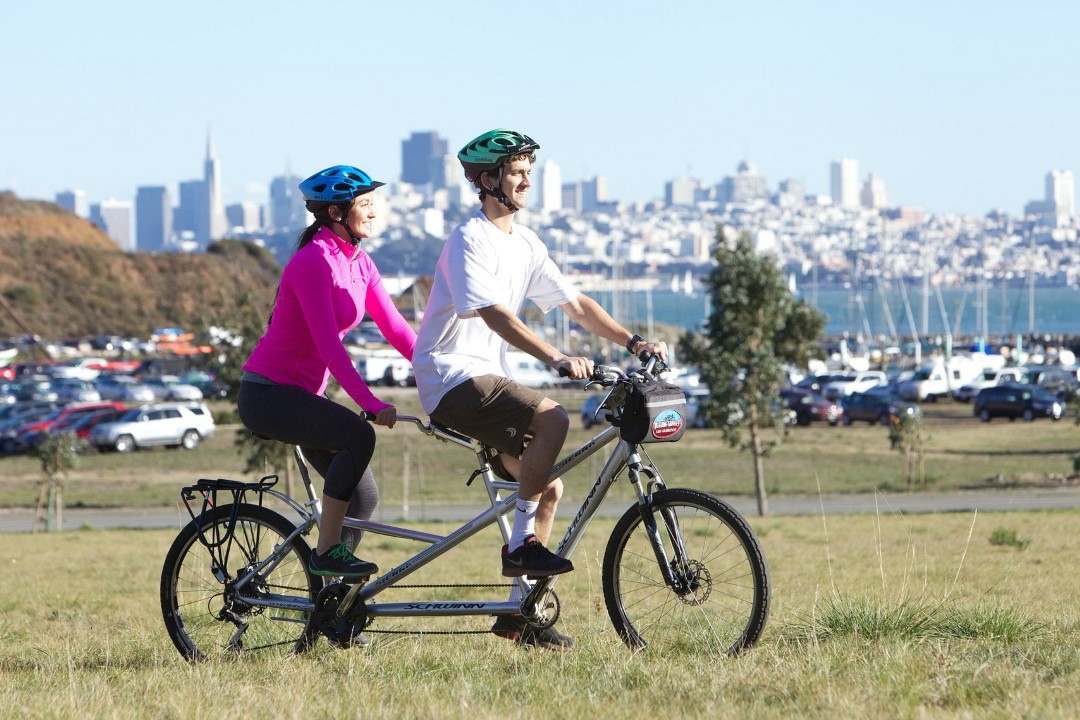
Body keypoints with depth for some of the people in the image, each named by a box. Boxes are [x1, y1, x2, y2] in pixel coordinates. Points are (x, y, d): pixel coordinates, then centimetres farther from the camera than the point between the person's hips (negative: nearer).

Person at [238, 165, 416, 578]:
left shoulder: (359, 263, 8)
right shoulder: (313, 261, -19)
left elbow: (397, 330, 5)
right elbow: (328, 343, -27)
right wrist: (371, 404, -33)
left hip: (303, 393, 9)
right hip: (267, 393, -9)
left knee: (363, 496, 3)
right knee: (358, 436, -30)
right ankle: (326, 552, -21)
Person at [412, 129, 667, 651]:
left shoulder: (525, 244, 13)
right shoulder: (469, 240, -14)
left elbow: (576, 304, 13)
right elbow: (495, 315, -27)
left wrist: (633, 342, 0)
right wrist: (557, 359, -37)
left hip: (487, 377, 9)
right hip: (452, 377, -9)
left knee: (549, 488, 4)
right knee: (552, 420, -29)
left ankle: (518, 613, 9)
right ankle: (520, 546, -21)